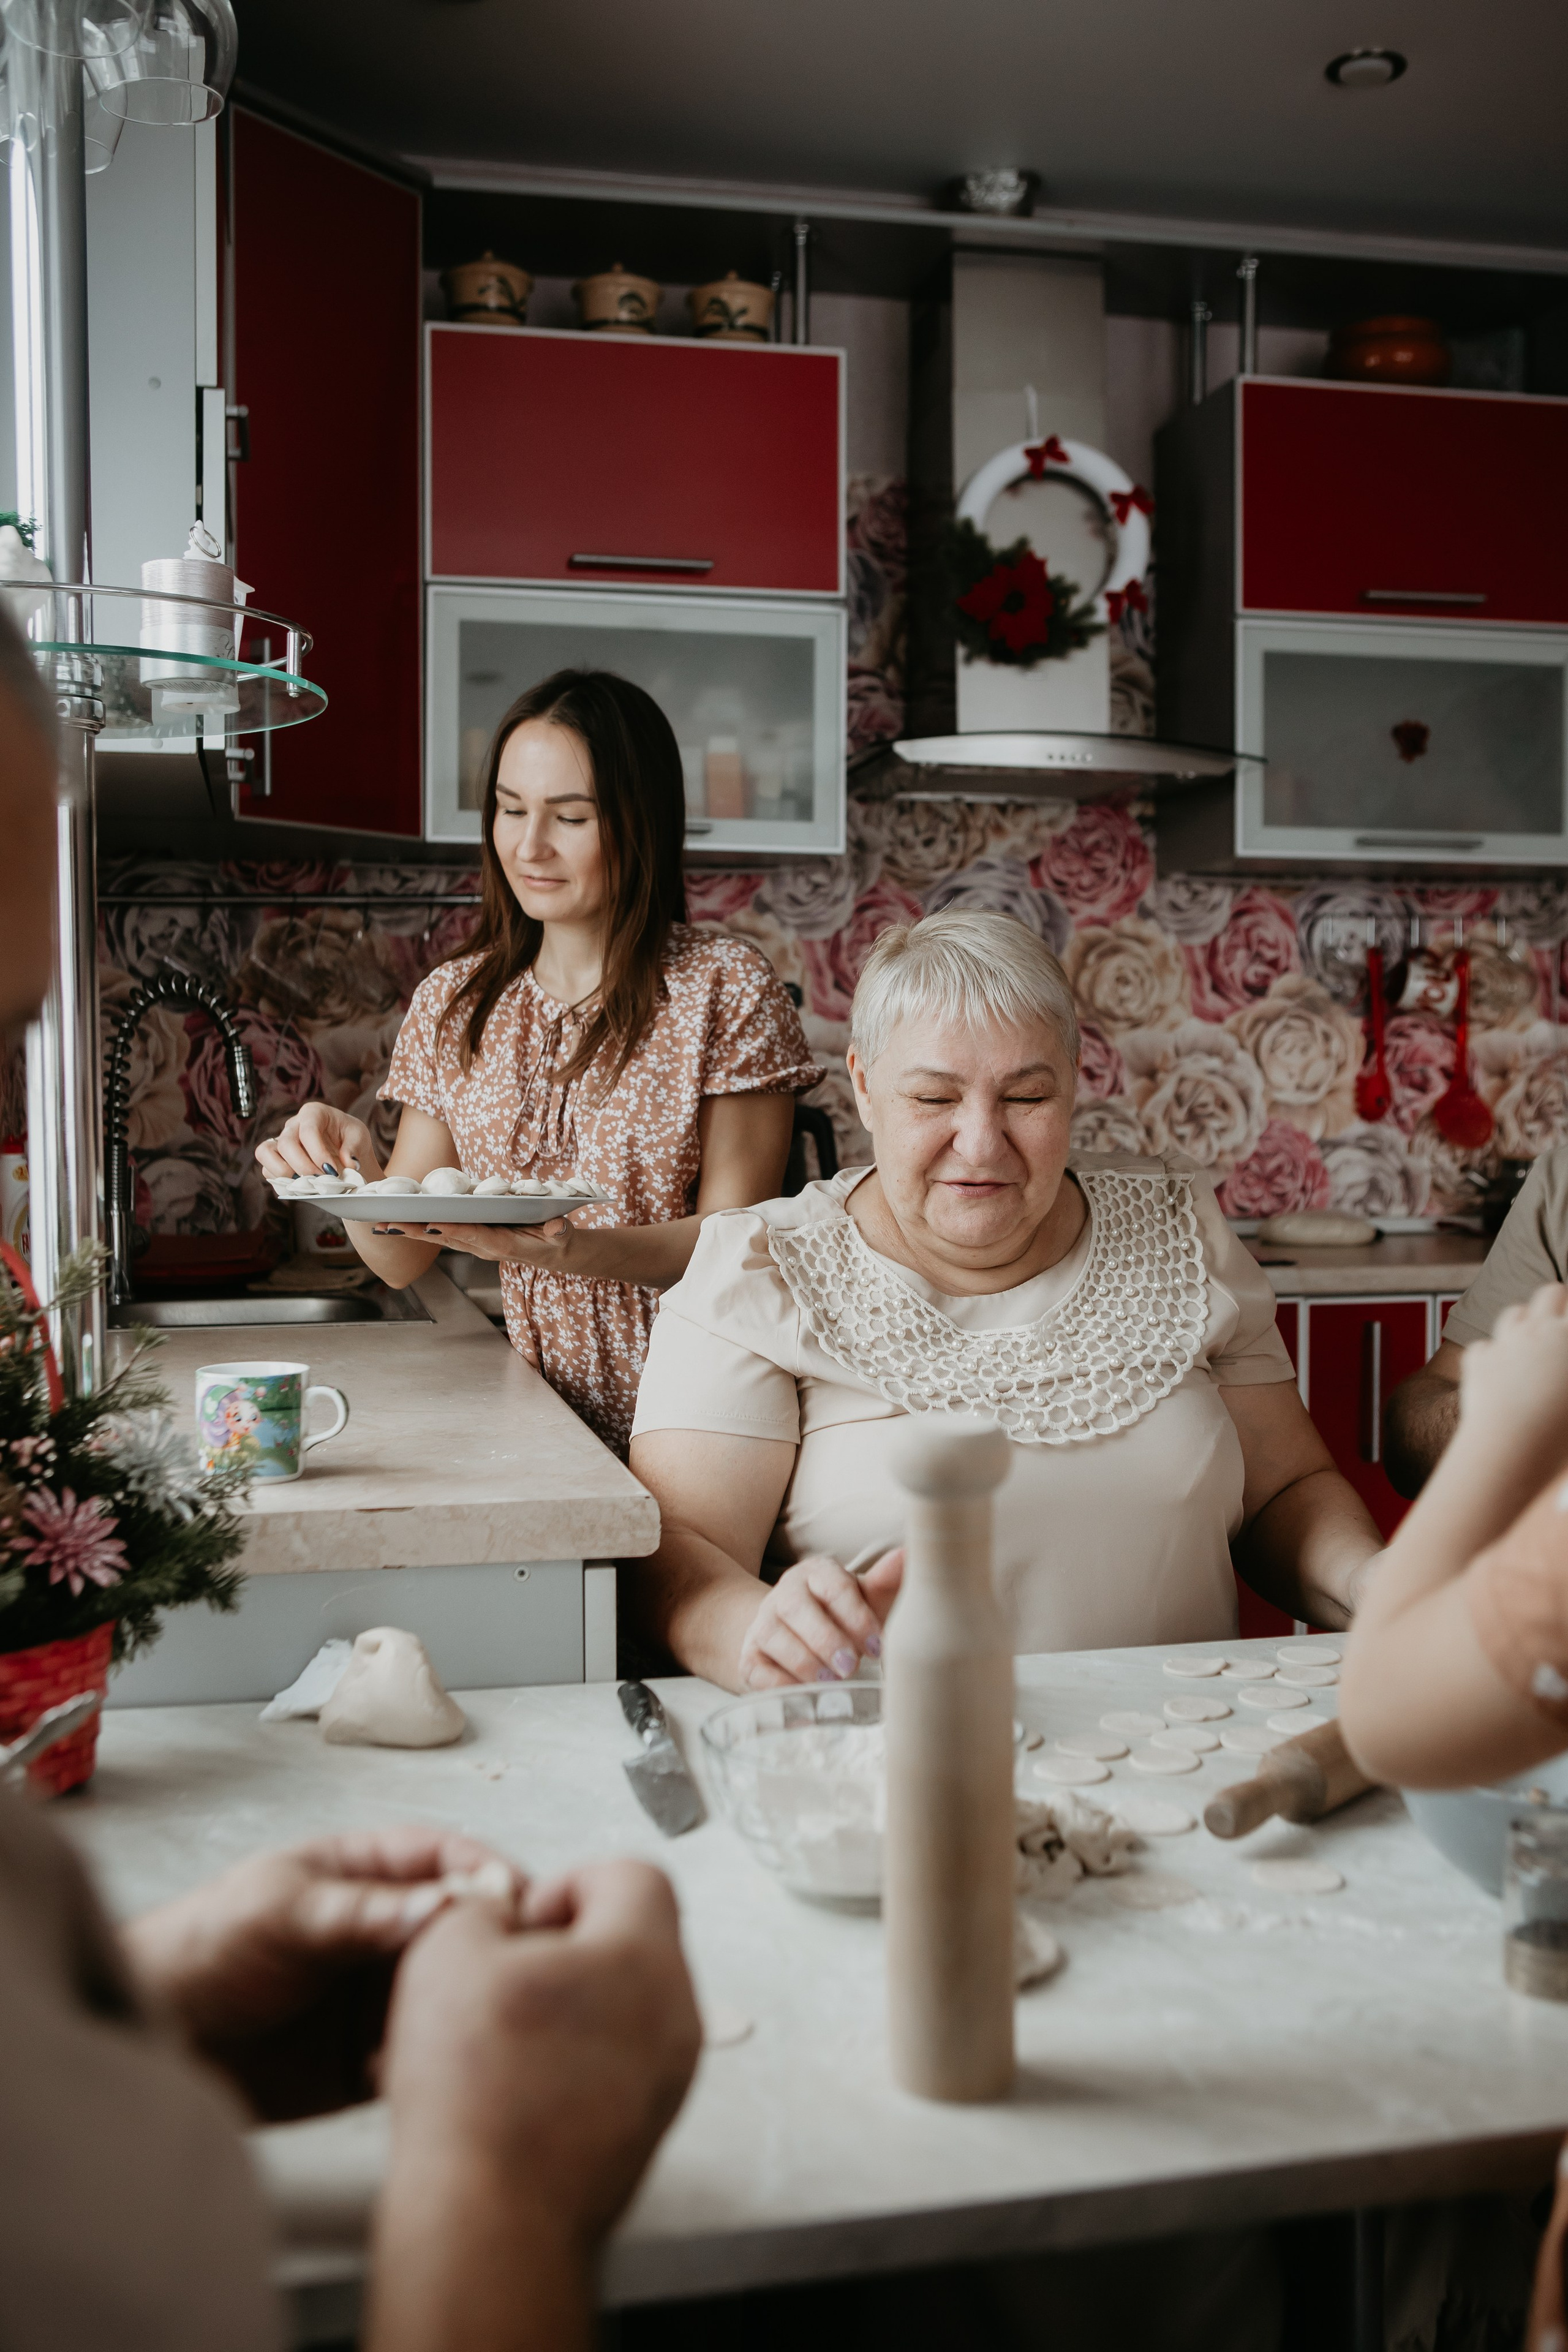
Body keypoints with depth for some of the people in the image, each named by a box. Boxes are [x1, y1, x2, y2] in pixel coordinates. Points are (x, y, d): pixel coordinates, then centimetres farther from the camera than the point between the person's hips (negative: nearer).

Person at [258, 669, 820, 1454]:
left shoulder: (727, 991, -1)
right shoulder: (452, 1003, 11)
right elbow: (403, 1260, 10)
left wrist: (579, 1252, -23)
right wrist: (354, 1170, -12)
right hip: (533, 1421, 4)